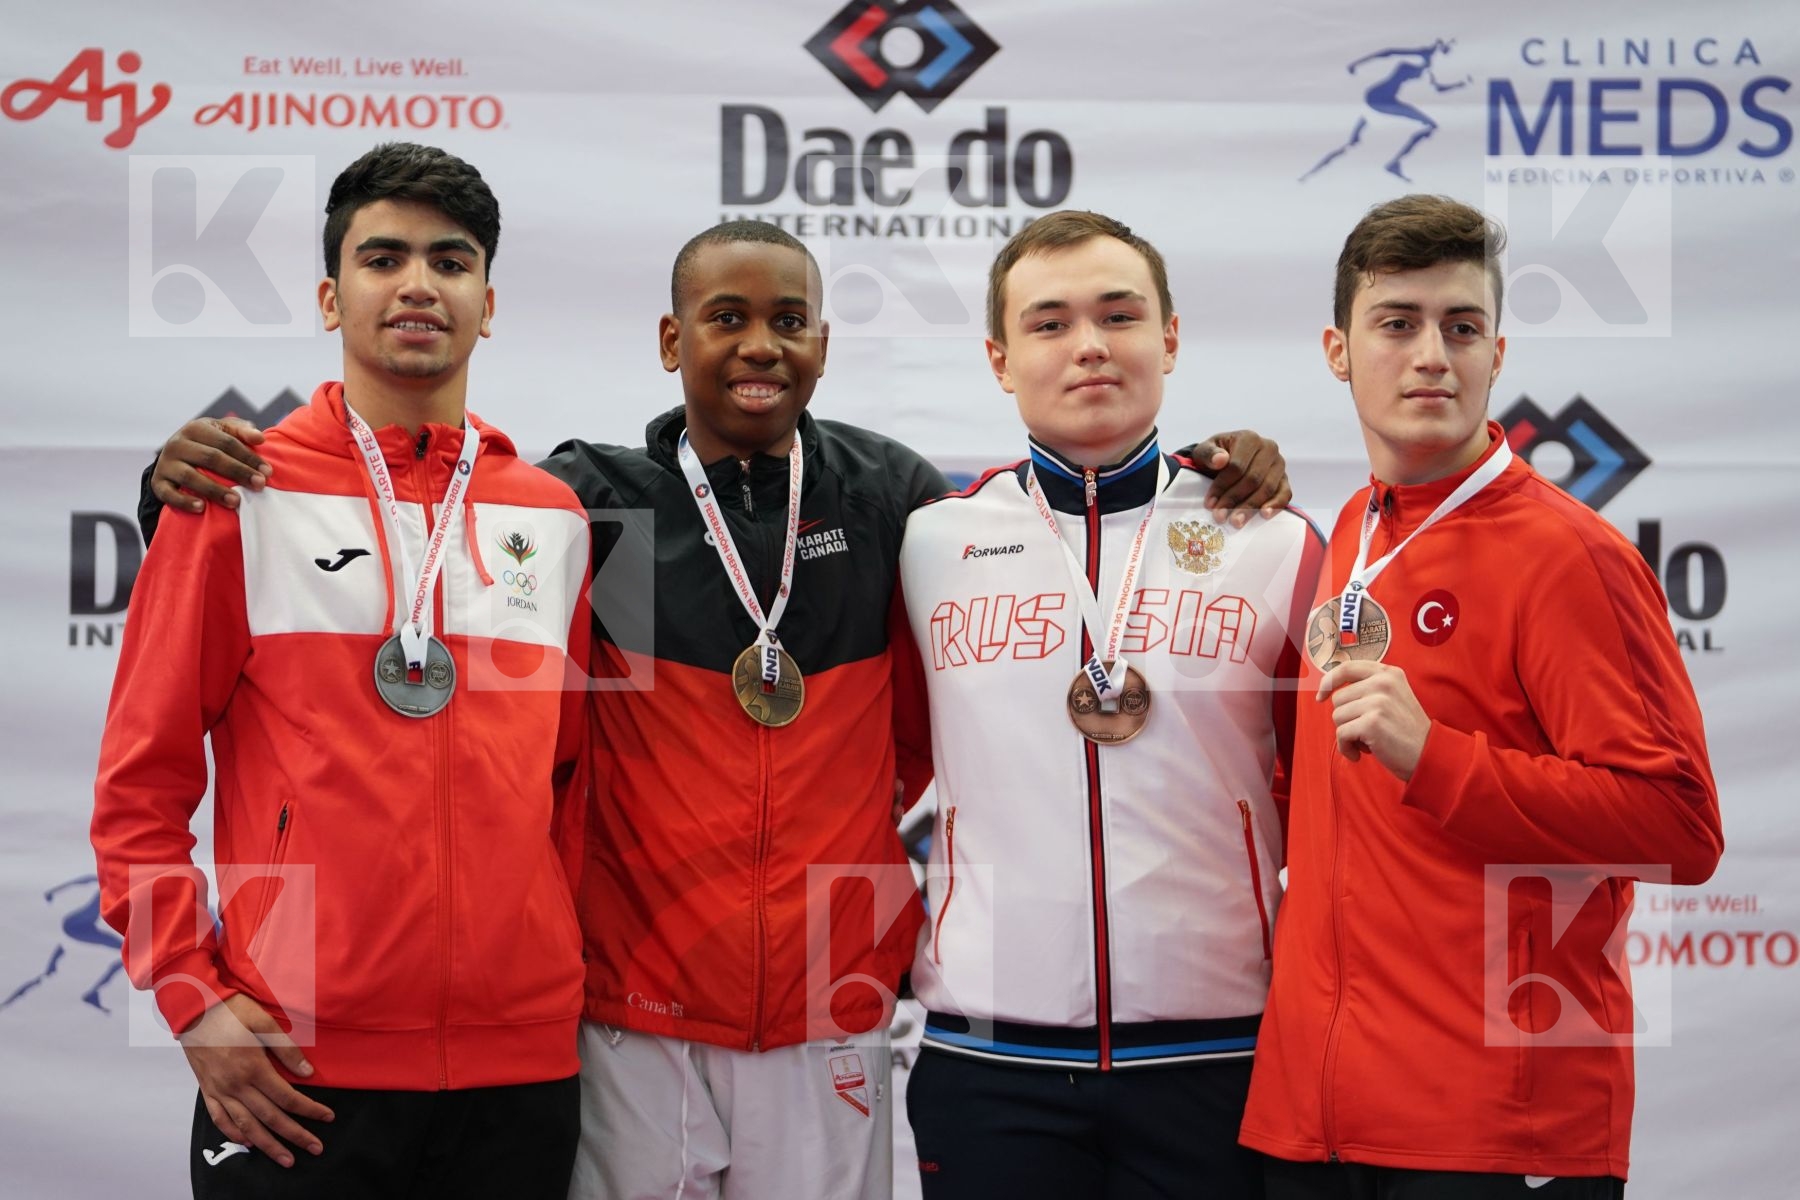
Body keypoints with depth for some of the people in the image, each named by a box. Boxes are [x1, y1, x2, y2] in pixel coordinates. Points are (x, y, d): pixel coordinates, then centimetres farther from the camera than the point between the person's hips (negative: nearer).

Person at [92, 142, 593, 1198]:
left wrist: (571, 961, 8)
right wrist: (192, 994, -8)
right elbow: (141, 781, 0)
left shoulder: (556, 518, 10)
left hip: (522, 1068, 3)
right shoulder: (239, 497, 0)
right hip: (294, 1078, -3)